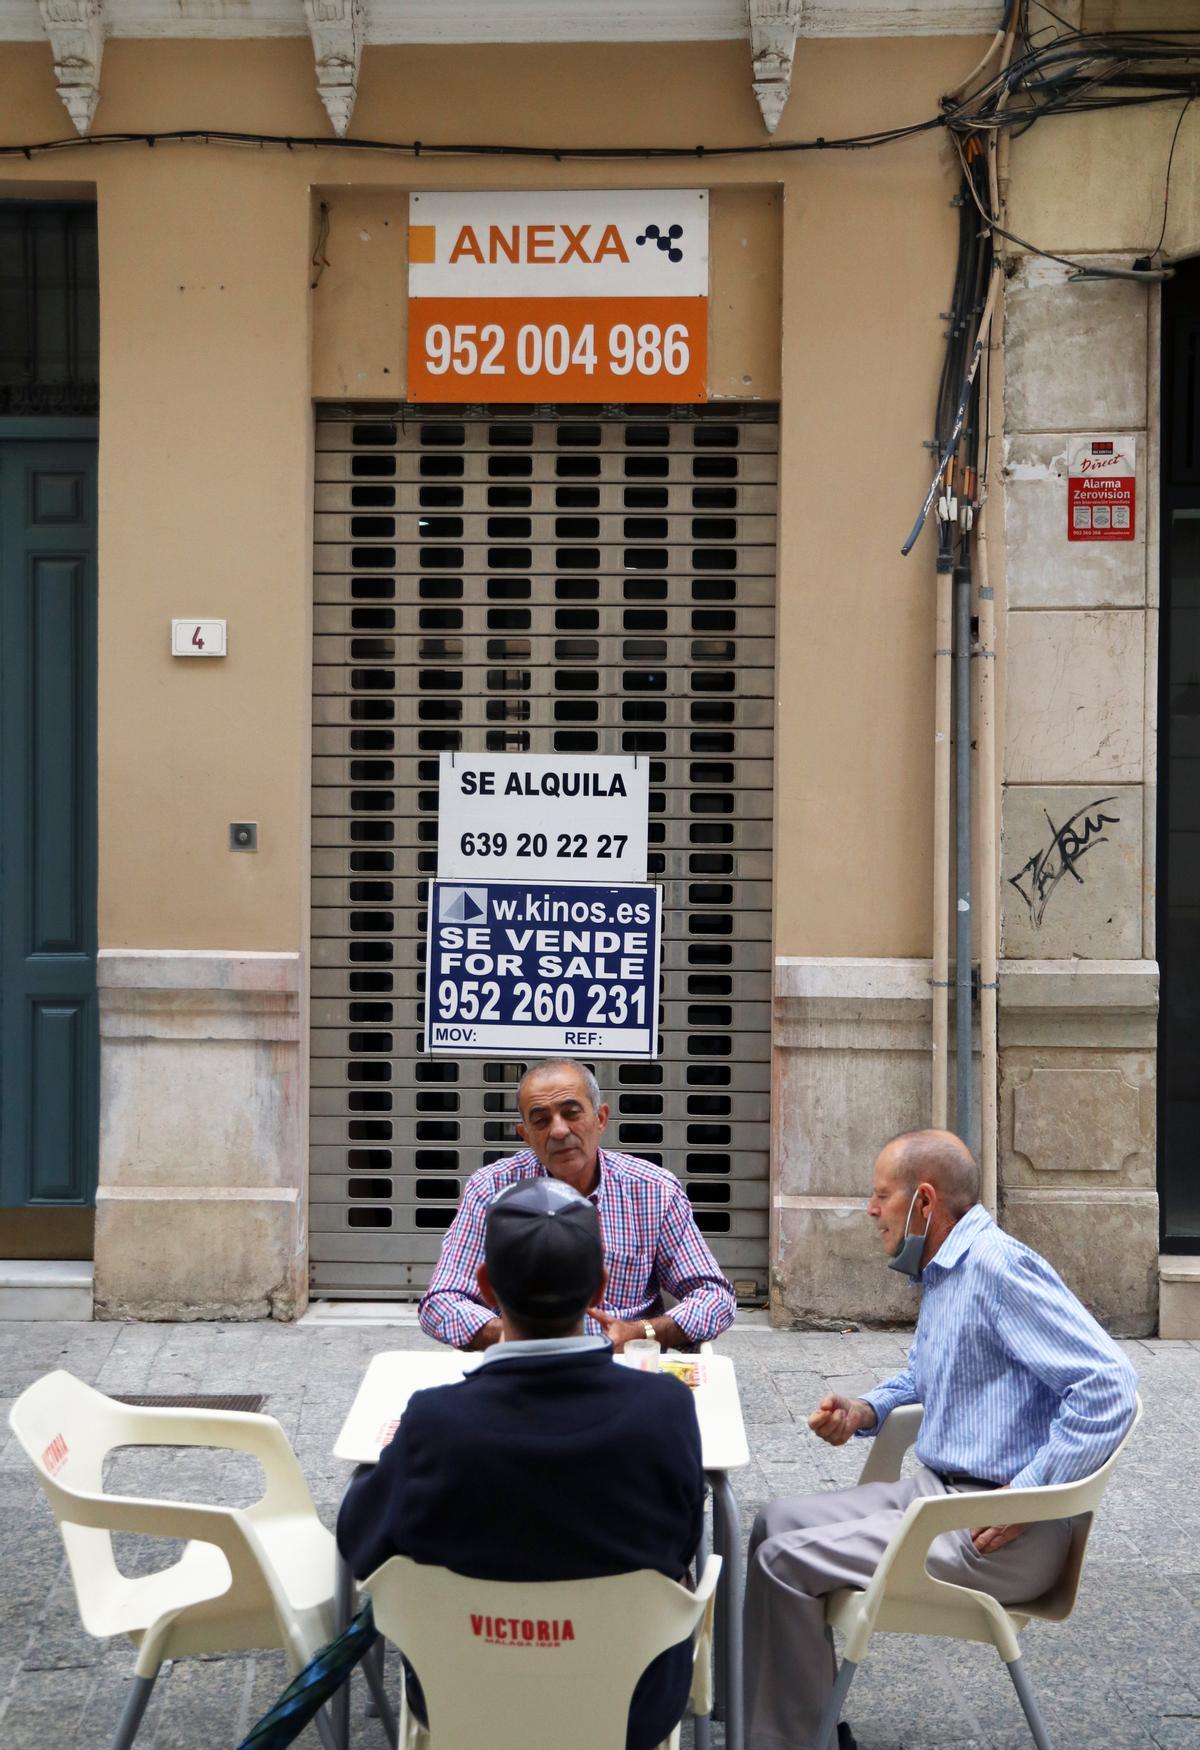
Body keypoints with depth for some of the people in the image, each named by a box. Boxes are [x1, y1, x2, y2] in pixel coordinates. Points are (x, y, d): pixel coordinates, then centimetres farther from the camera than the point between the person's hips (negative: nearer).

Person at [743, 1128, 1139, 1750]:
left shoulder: (997, 1267, -19)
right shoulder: (942, 1273, 13)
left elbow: (1108, 1384, -27)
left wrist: (1024, 1498, -24)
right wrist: (864, 1410, 11)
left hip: (998, 1535, -10)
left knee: (787, 1561, -13)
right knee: (778, 1522, 11)